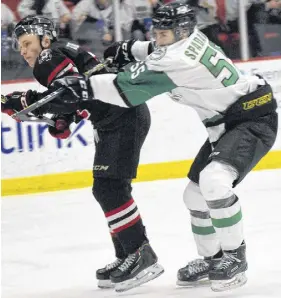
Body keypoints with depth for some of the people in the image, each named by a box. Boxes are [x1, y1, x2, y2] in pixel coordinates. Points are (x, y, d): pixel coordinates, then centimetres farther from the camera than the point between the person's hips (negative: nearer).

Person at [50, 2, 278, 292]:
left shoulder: (177, 60, -25)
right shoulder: (191, 39, 2)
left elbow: (128, 88, -22)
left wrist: (84, 86, -15)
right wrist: (128, 49, 22)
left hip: (253, 119, -11)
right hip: (227, 124, 11)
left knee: (214, 180, -29)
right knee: (196, 193, 13)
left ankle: (235, 258, -15)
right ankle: (212, 260, 27)